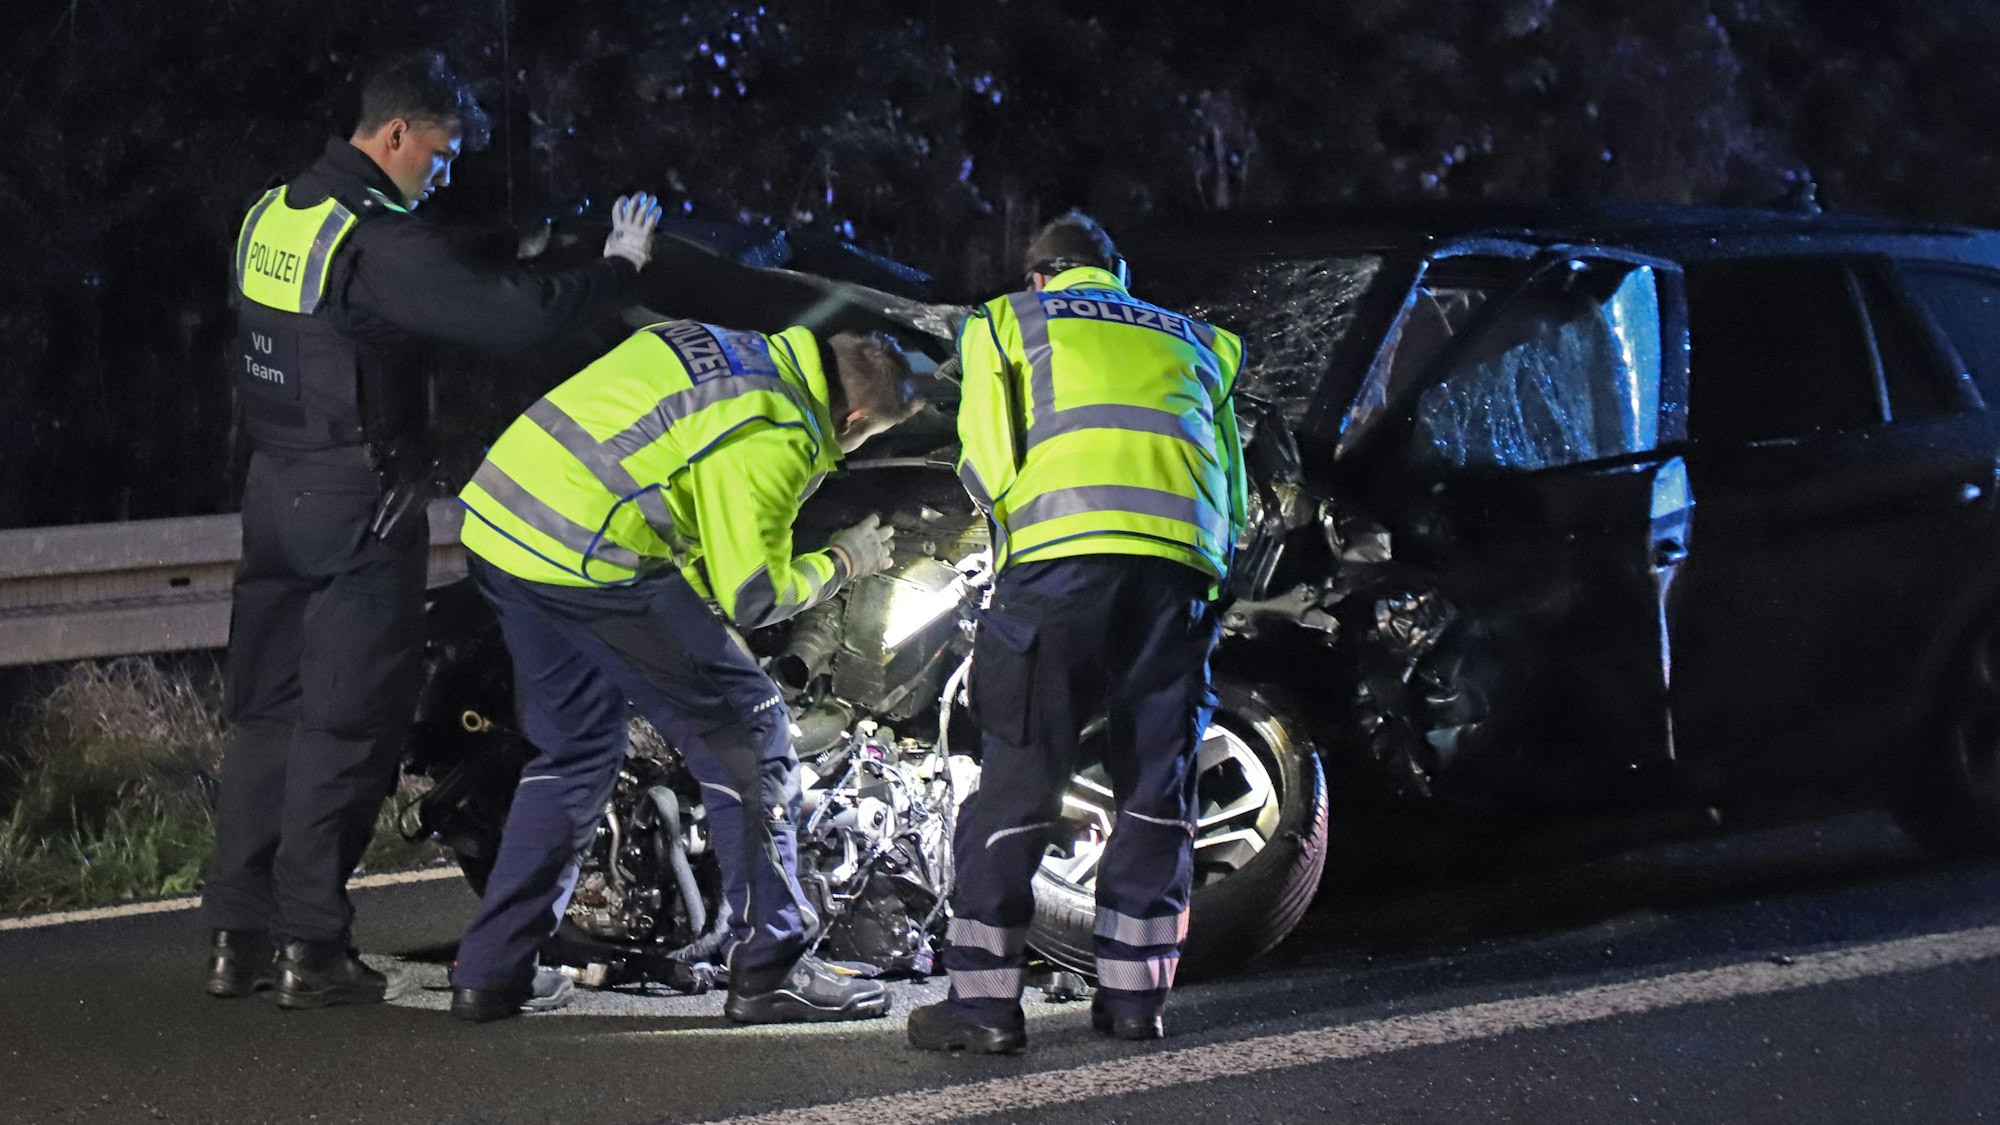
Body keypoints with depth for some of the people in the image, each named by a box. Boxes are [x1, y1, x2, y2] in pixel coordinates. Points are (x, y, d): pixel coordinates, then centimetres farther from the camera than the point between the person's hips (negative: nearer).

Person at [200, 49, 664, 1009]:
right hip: (358, 503, -8)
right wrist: (619, 268, -12)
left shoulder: (272, 213, 8)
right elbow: (507, 316, -25)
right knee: (345, 729, -2)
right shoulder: (377, 240, -19)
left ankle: (236, 934, 13)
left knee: (267, 714, 12)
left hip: (274, 488, 8)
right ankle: (312, 949, -1)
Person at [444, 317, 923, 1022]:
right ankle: (767, 970, 4)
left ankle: (490, 970, 20)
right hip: (586, 559, -9)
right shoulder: (774, 439, -10)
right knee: (746, 731, 2)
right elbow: (750, 598, -7)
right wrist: (842, 563, 9)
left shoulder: (744, 352, 16)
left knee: (574, 750, 22)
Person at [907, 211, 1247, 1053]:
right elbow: (1233, 491, 22)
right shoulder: (1191, 342, 31)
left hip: (1066, 551, -3)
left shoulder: (1007, 322, 20)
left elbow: (987, 463, 6)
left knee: (1018, 773, 0)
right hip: (1183, 565, 3)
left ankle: (984, 997, -2)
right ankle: (1133, 992, 11)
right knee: (1158, 782, 12)